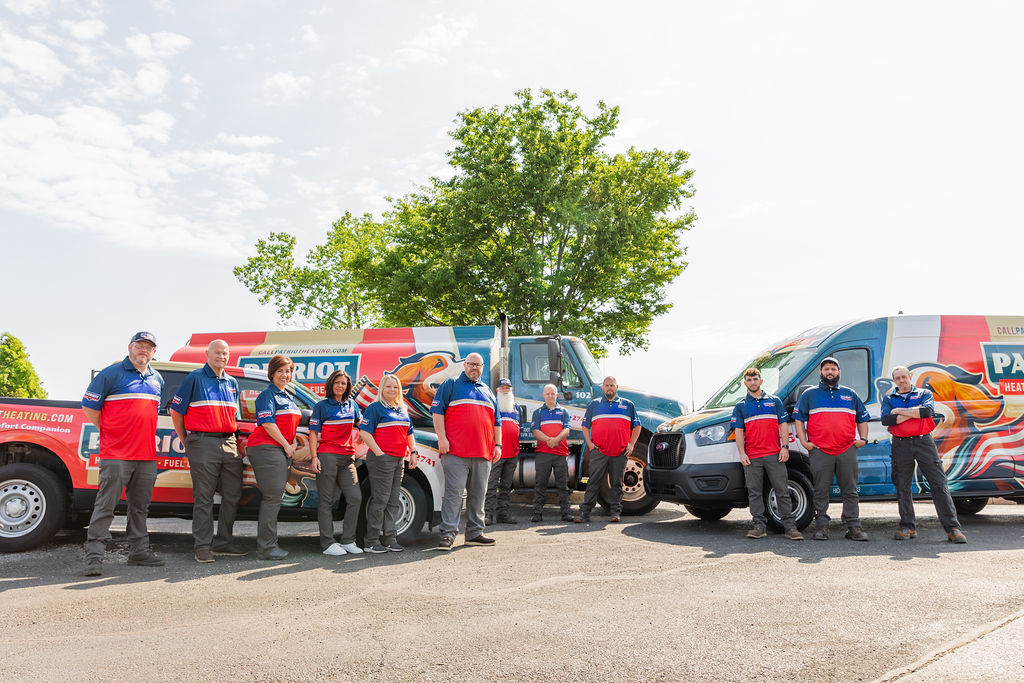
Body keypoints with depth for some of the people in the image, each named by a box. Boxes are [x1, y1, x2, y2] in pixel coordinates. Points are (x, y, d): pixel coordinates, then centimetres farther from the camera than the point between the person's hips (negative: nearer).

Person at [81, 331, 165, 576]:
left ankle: (139, 550, 20)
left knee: (140, 506, 12)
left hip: (147, 454, 6)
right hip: (116, 454, -6)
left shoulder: (157, 379, 16)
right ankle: (94, 555, 2)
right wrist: (109, 432, 2)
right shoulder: (112, 373, -2)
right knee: (106, 505, -4)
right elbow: (89, 405, 0)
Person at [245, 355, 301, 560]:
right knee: (272, 497, -11)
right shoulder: (268, 394, -5)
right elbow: (268, 423, -14)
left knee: (273, 497, 11)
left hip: (282, 450, 9)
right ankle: (266, 547, -8)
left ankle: (266, 543, 18)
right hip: (266, 449, -9)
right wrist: (286, 445, -11)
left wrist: (293, 443, 10)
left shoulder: (287, 397, 22)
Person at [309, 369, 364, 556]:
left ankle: (348, 541, 9)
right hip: (327, 456, -5)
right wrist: (314, 457, -11)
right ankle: (328, 543, 4)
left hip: (348, 457, 5)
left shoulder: (352, 404, 15)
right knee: (326, 501, -1)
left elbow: (359, 423, 33)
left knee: (355, 498, -1)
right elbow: (313, 433, -2)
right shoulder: (322, 406, 2)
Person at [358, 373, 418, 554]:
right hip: (382, 458, -8)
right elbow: (364, 432, -12)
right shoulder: (375, 408, -5)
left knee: (393, 500, 11)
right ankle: (372, 542, 4)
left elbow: (409, 433, 24)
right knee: (380, 500, -5)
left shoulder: (402, 410, 18)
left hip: (399, 459, 8)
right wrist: (378, 452, -17)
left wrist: (413, 452, 13)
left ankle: (389, 539, 19)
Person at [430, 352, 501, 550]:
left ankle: (475, 532, 19)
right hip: (456, 451, -5)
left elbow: (496, 421, 24)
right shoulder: (451, 384, 7)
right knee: (454, 492, -7)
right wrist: (442, 438, -11)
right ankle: (448, 534, -3)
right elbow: (437, 411, -2)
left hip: (483, 453, 6)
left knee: (478, 494, 10)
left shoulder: (487, 391, 23)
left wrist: (497, 444, 14)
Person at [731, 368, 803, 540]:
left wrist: (785, 447, -3)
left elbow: (783, 425, 8)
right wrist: (742, 453, -4)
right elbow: (739, 431, 6)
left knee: (782, 491, 0)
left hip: (774, 455, -1)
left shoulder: (774, 401, 11)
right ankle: (759, 525, 10)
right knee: (755, 493, 3)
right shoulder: (740, 406, 10)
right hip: (752, 458, 1)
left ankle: (790, 526, 3)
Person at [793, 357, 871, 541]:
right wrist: (803, 442, -3)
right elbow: (799, 419, 7)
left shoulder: (850, 394, 17)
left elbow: (862, 418, 22)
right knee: (821, 491, 1)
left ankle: (853, 526, 9)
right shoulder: (809, 394, 10)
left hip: (847, 450, 2)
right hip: (819, 451, -2)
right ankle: (821, 526, 7)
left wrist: (863, 439, 8)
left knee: (850, 491, 3)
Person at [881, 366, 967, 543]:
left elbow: (928, 411, -11)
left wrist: (900, 411, -8)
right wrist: (915, 412, -7)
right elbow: (886, 420, -5)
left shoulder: (924, 393, 11)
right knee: (902, 487, 4)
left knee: (939, 484, -5)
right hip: (900, 445, 2)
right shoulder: (888, 399, 13)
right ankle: (908, 527, 14)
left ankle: (952, 528, -2)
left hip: (924, 442, -1)